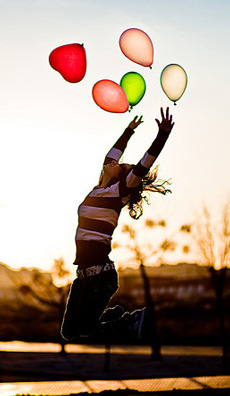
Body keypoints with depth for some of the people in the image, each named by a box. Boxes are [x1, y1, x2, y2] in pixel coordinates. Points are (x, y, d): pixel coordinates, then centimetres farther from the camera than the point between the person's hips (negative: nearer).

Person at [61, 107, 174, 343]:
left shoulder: (117, 192, -3)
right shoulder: (99, 190, 15)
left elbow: (143, 166, -12)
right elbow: (111, 157, 29)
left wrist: (163, 134, -17)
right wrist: (129, 131, 38)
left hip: (100, 273, -8)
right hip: (84, 272, 8)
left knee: (85, 330, -7)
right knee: (69, 332, 10)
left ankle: (134, 320, 7)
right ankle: (115, 315, 24)